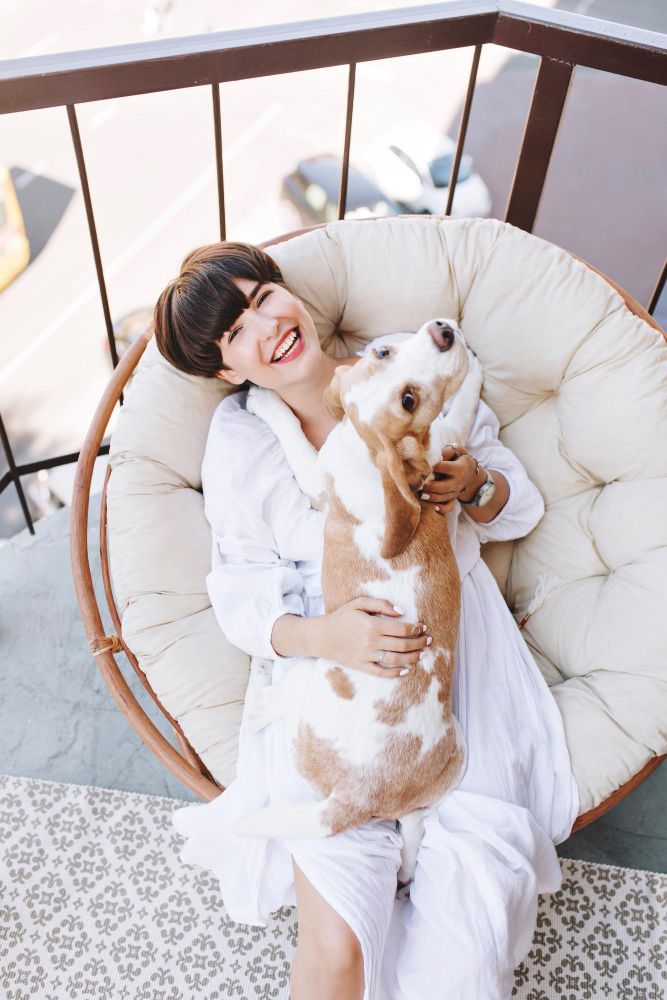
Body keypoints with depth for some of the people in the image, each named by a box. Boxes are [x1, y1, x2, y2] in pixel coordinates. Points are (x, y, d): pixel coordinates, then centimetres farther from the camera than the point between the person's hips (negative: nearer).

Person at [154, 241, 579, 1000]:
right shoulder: (240, 443, -2)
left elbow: (519, 509, 9)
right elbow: (243, 601, -1)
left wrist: (475, 483, -14)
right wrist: (326, 636, -21)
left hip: (457, 649, 2)